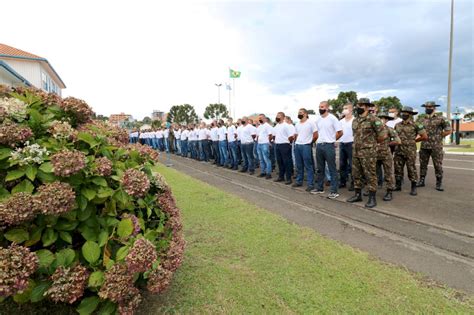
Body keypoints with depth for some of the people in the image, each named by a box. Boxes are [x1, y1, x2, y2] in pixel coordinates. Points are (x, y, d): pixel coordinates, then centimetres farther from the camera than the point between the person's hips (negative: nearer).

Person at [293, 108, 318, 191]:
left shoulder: (311, 122, -6)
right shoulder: (297, 125, 15)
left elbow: (316, 135, -7)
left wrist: (310, 142, 0)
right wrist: (296, 143, 10)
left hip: (306, 146, -6)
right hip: (297, 146, 7)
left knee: (308, 166, -4)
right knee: (299, 166, 13)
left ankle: (310, 184, 0)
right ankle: (299, 181, 23)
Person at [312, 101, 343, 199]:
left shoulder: (332, 118, -8)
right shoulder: (318, 120, 11)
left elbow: (340, 132, -6)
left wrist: (331, 140, 3)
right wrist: (320, 140, 11)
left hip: (329, 146, -7)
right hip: (319, 145, 7)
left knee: (332, 169, -2)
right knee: (320, 168, 13)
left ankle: (334, 191, 2)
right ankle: (320, 188, 25)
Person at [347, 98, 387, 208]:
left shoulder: (373, 119, -11)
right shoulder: (355, 121, 12)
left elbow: (383, 135, -10)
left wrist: (373, 143, 3)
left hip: (368, 152, -7)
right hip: (356, 151, 7)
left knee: (370, 175, -2)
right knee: (356, 174, 13)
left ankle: (372, 198, 7)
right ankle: (357, 195, 25)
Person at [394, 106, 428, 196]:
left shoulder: (415, 125, -4)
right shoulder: (398, 125, 10)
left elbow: (425, 137, -3)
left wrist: (414, 140, 3)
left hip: (410, 151, -5)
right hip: (399, 151, 5)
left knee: (411, 169, 0)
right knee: (398, 168, 8)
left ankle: (414, 188, 10)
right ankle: (398, 186, 19)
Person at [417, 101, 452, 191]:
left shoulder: (440, 119, -2)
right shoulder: (422, 120, 10)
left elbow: (448, 130, -3)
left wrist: (438, 137, -2)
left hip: (436, 146, -4)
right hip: (424, 146, 4)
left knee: (438, 165, 0)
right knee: (423, 164, 8)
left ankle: (439, 183, 9)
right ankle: (421, 181, 17)